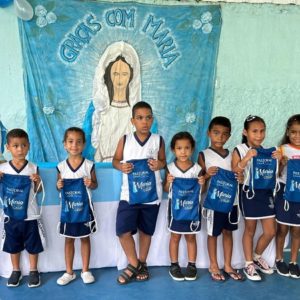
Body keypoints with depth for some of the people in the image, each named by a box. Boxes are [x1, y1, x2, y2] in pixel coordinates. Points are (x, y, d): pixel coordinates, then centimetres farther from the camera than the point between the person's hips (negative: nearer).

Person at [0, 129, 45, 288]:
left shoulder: (33, 168, -7)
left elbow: (37, 191, 2)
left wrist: (38, 181, -18)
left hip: (30, 215, -1)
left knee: (32, 245, 11)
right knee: (13, 245, 15)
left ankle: (33, 271, 29)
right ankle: (16, 271, 34)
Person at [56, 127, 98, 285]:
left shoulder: (89, 165, -7)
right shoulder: (61, 166, -3)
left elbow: (95, 184, 2)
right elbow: (59, 186, 8)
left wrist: (90, 184, -20)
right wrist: (58, 186, -14)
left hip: (84, 207, -1)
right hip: (67, 208, 1)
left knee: (85, 238, 10)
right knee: (69, 239, 11)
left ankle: (85, 271, 24)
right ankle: (69, 272, 23)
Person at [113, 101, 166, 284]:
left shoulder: (158, 140, -1)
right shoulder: (125, 140, -2)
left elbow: (163, 161, 10)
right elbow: (116, 159, 8)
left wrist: (160, 165, -13)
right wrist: (121, 166, -14)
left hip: (151, 195, 1)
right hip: (129, 194, 0)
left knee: (146, 231, 13)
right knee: (123, 231, -7)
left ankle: (142, 264, 34)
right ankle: (133, 265, 16)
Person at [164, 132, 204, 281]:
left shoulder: (197, 168, -4)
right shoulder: (170, 168, -5)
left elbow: (201, 192, 2)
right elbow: (166, 190, 1)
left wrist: (202, 184, -18)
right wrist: (168, 182, -19)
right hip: (176, 206, 0)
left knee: (191, 236, 11)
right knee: (175, 236, 9)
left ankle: (192, 265, 22)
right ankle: (174, 265, 20)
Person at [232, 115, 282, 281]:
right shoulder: (239, 150, -8)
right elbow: (233, 173, -14)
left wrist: (279, 160, -8)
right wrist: (246, 158, -25)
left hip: (266, 192, 5)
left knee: (270, 231, 8)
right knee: (250, 230, 8)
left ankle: (257, 256, 33)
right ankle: (249, 264, 24)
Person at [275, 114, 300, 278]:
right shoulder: (284, 149, -5)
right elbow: (277, 174, -3)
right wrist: (282, 163, -22)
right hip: (285, 192, -2)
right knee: (282, 228, 8)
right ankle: (279, 260, 24)